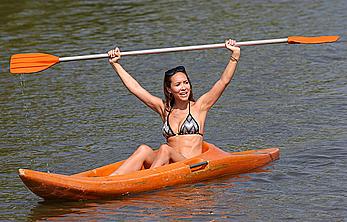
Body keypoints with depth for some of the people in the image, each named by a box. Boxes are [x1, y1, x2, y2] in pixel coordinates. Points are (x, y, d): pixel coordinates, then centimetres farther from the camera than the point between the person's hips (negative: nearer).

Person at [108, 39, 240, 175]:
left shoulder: (198, 107, 9)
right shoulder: (165, 109, 18)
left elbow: (224, 81, 2)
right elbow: (135, 87, 21)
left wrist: (235, 56, -8)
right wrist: (115, 64, 21)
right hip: (170, 167, 3)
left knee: (165, 149, -31)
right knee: (144, 150, -25)